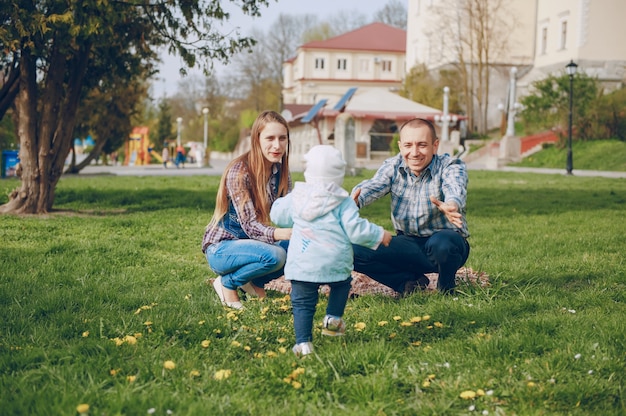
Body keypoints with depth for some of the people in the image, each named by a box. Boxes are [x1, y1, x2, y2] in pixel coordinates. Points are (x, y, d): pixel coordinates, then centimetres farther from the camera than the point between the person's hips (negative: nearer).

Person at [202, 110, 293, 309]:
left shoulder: (280, 171, -2)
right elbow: (249, 225, -28)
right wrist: (282, 234, -47)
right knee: (274, 255, -32)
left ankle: (255, 282, 8)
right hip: (221, 248, -7)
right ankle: (227, 283, -4)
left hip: (250, 242, 7)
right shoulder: (239, 172, -23)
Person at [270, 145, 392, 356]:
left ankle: (303, 343, -3)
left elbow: (277, 216, 21)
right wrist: (379, 235, 8)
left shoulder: (296, 198, 6)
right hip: (335, 263, -1)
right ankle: (333, 319, 21)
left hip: (302, 265, 1)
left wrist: (282, 201, 42)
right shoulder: (343, 201, -3)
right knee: (342, 284, 29)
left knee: (302, 303, 6)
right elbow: (355, 230, -7)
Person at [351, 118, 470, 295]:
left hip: (447, 242, -3)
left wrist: (450, 206, -62)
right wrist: (355, 199, -48)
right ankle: (411, 282, -1)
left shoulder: (451, 166, -12)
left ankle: (446, 290, -7)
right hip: (408, 243, 4)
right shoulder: (392, 167, -2)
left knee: (440, 243, -39)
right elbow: (373, 185, -23)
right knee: (355, 250, -16)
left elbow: (455, 190, -35)